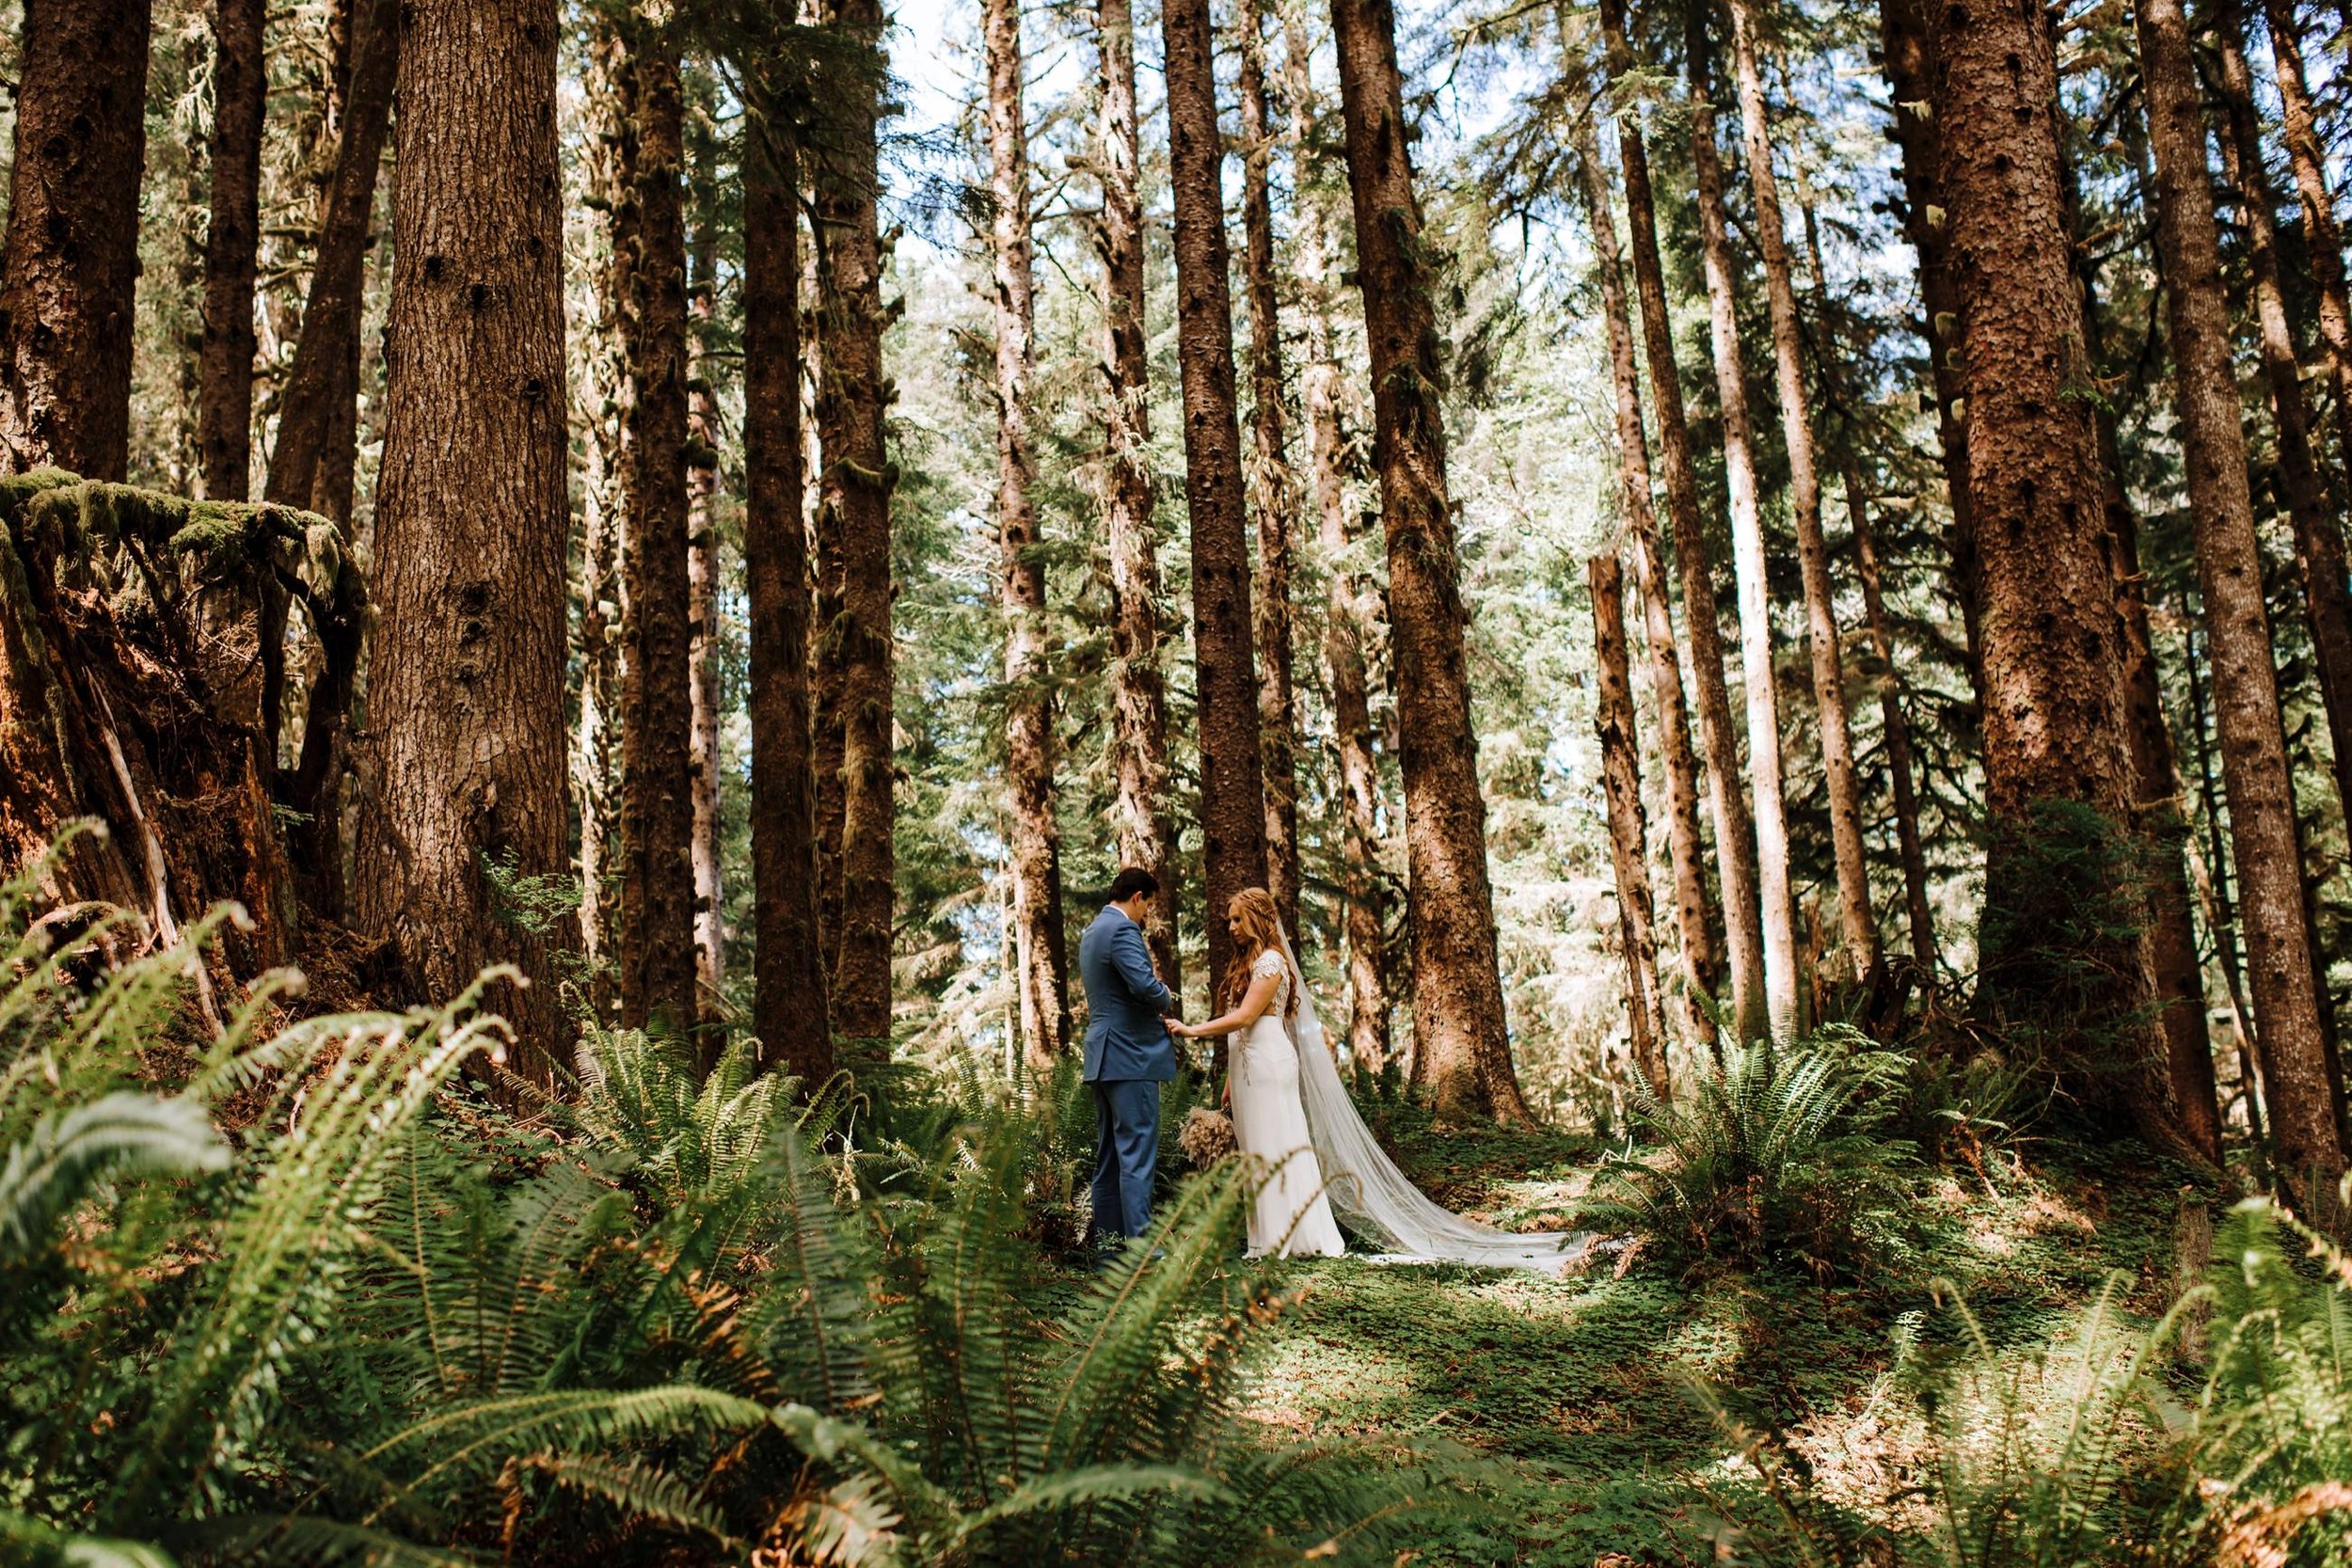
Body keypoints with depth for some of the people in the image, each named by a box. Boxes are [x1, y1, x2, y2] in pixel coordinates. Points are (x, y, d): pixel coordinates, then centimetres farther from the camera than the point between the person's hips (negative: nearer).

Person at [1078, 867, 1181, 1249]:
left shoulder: (1092, 931, 18)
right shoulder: (1123, 930, -14)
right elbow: (1145, 984, -25)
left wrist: (1157, 1005, 16)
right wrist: (1166, 1000, -5)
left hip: (1104, 1056, 10)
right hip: (1131, 1055, -10)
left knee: (1109, 1153, 13)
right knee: (1138, 1153, -8)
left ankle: (1106, 1238, 17)